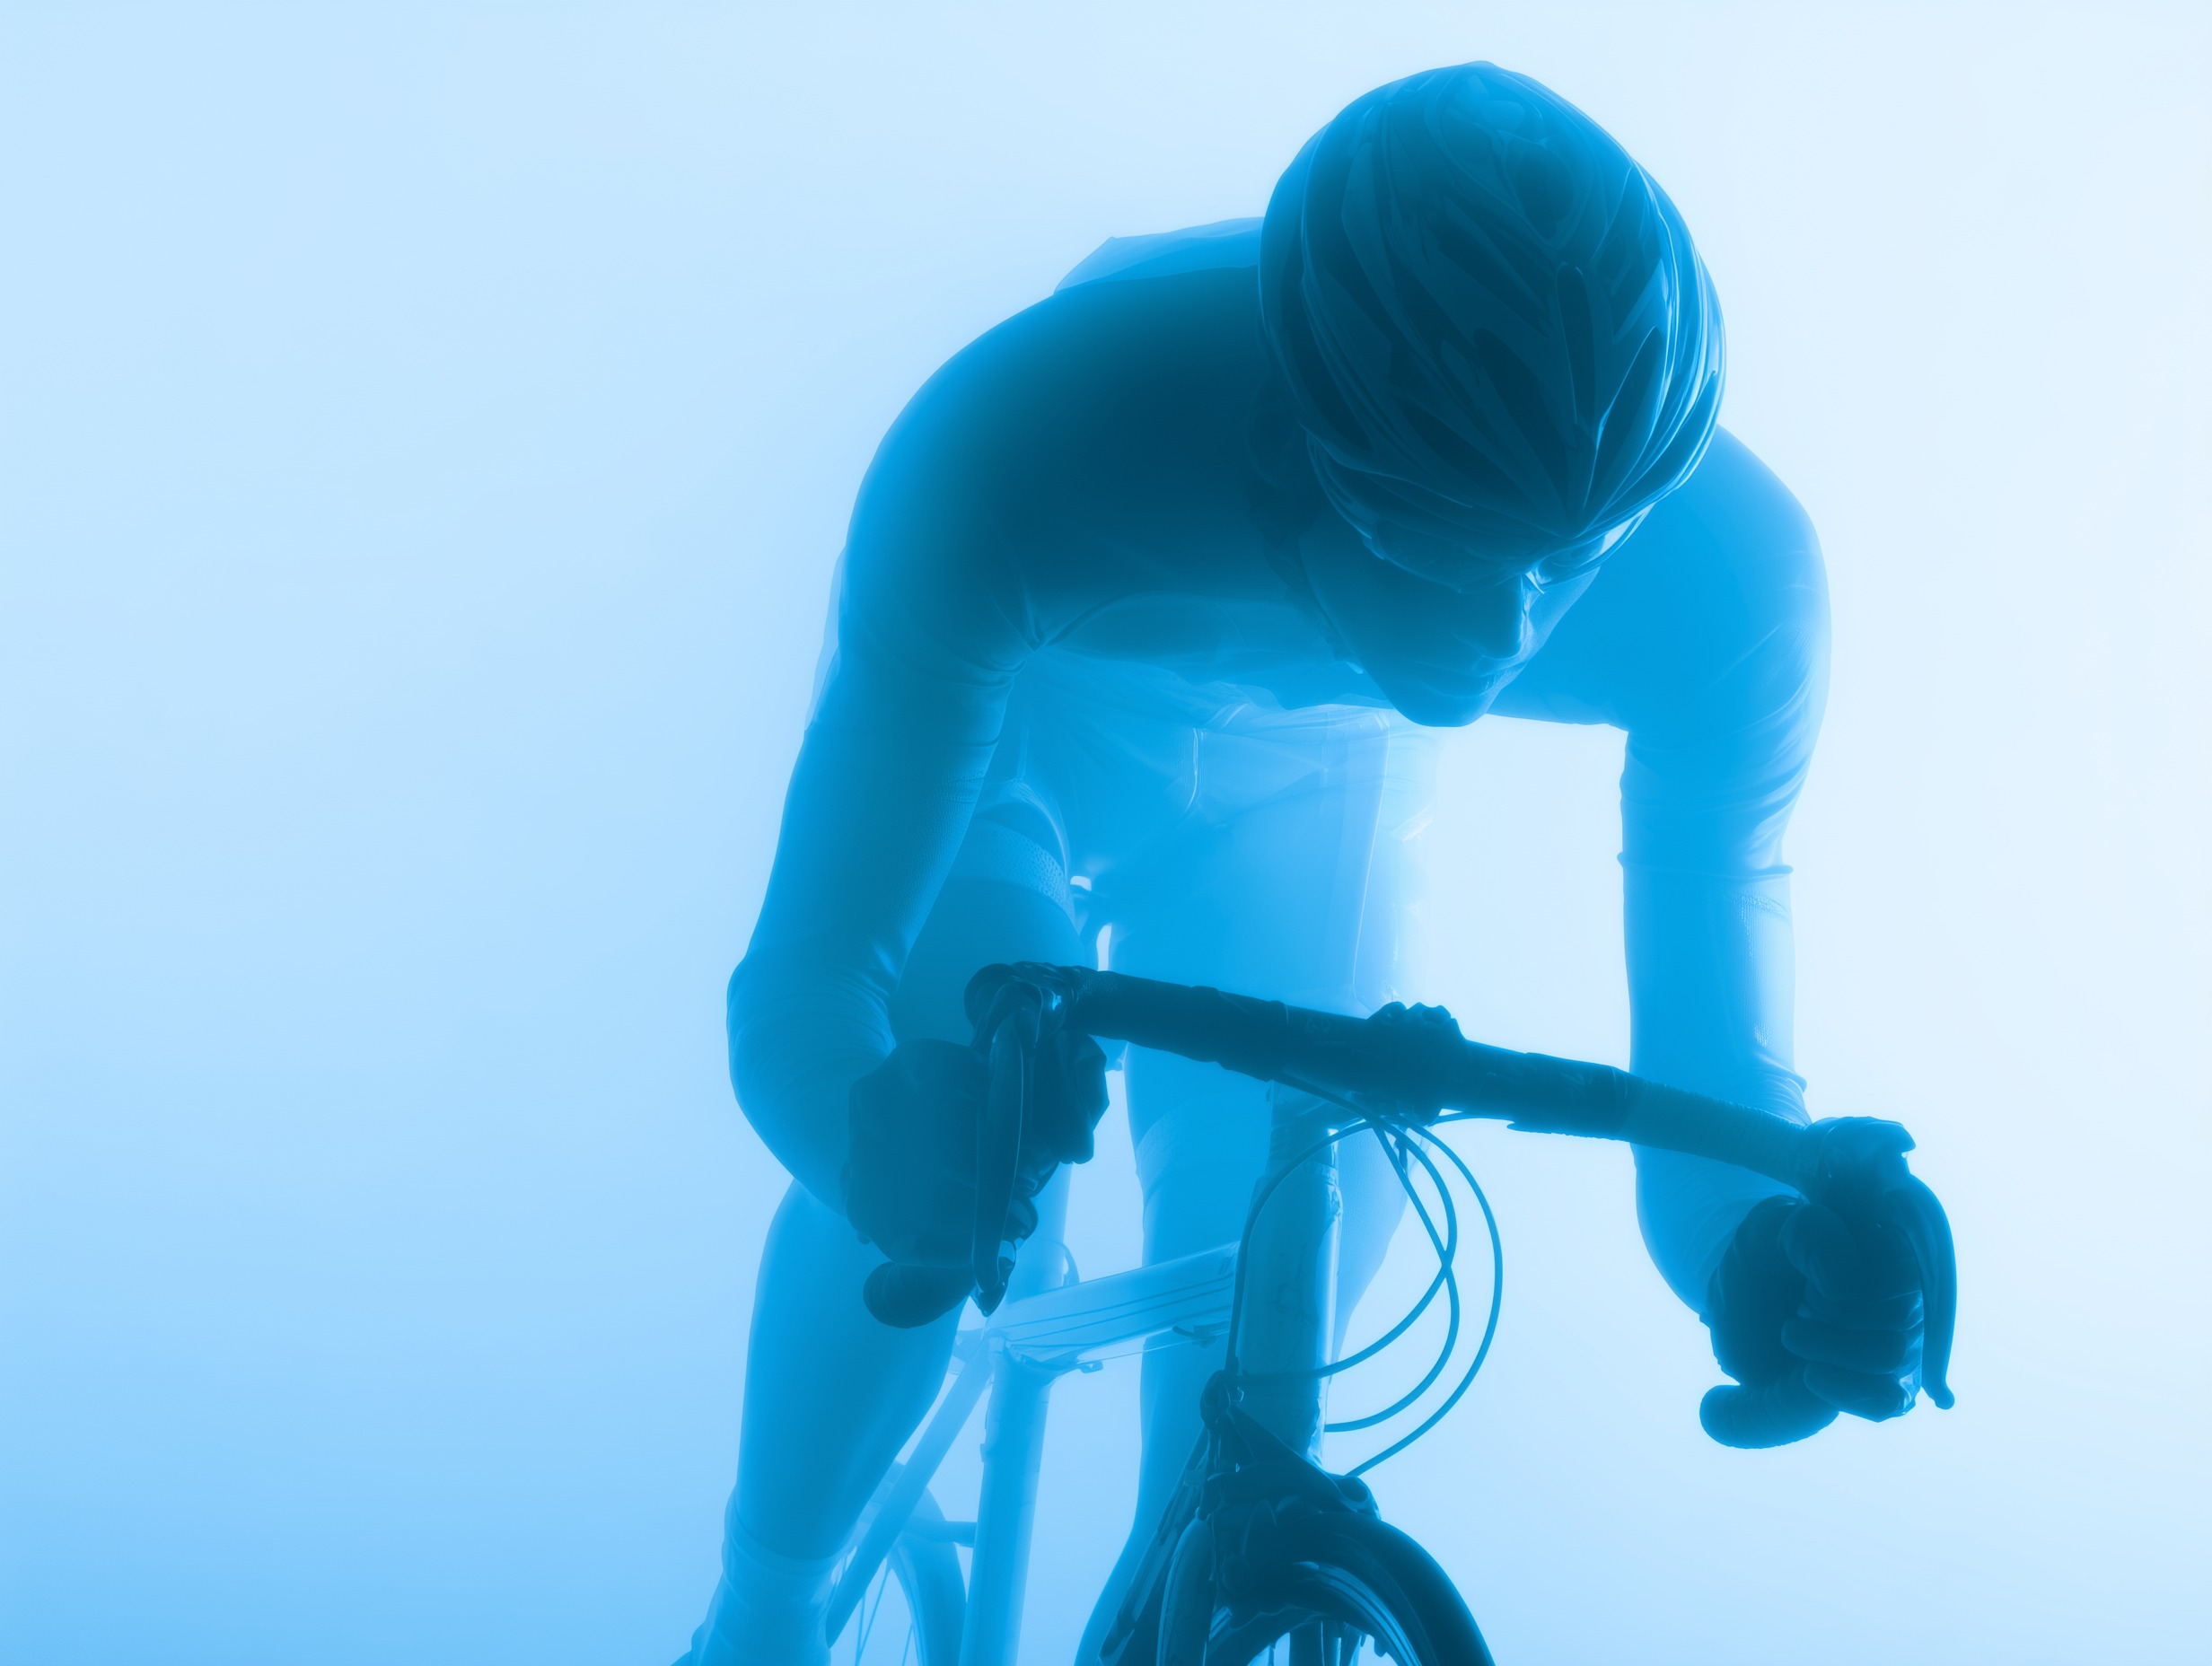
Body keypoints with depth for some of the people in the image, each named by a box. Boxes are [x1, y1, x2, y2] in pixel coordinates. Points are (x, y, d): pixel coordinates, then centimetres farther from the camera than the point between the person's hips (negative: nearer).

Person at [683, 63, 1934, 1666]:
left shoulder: (1724, 565, -37)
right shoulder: (1026, 443, -45)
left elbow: (1709, 1062, -27)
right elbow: (805, 982, -40)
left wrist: (1764, 1246, -50)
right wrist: (889, 1129, -63)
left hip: (1311, 761, 2)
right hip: (1009, 697, -2)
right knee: (944, 1119, -23)